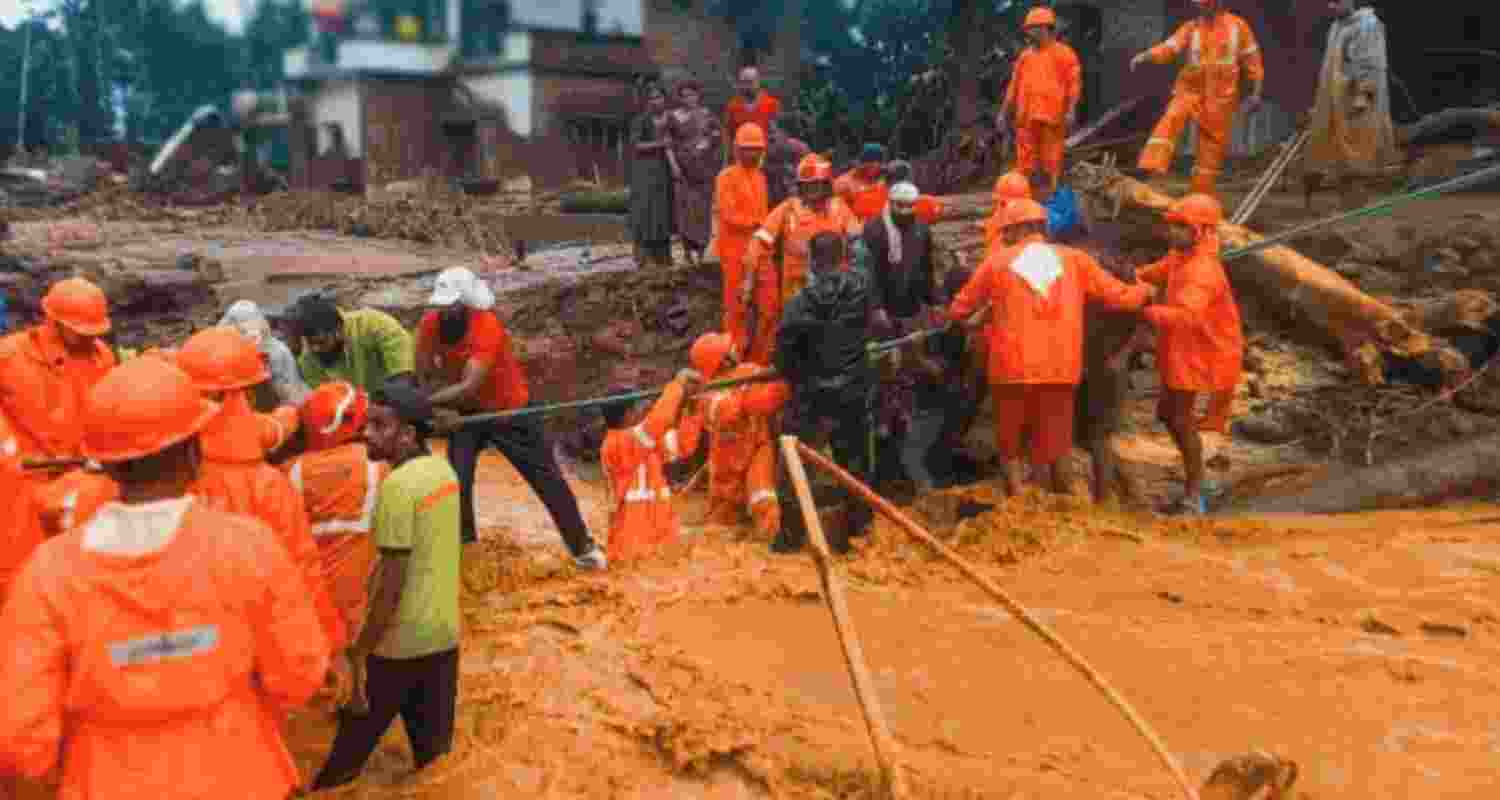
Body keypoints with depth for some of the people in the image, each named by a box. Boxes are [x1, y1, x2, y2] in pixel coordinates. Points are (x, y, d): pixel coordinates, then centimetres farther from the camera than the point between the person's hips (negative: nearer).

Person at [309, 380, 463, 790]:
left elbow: (391, 583, -21)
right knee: (434, 750, 16)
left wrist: (359, 652, -14)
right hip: (445, 632, 7)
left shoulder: (398, 485, -20)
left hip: (400, 639, -7)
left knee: (349, 742, 11)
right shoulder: (444, 470, 5)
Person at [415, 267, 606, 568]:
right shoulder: (429, 325, -14)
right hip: (467, 412, 4)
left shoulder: (488, 326, -32)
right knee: (456, 479, -7)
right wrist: (442, 409, -24)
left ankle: (582, 545, 12)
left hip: (510, 410, -4)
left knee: (545, 477, 1)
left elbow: (469, 388, -38)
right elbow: (425, 377, -7)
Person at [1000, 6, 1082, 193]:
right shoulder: (1025, 56, 18)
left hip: (1052, 116, -4)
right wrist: (1004, 112, 15)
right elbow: (1014, 86, 19)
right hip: (1026, 117, 4)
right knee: (1025, 162, 3)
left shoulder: (1063, 53, 4)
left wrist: (1071, 110, -14)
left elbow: (1074, 82, -3)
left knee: (1051, 161, -2)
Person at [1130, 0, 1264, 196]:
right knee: (1171, 120, -28)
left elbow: (1251, 59, 8)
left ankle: (1202, 196, 14)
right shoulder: (1190, 28, 2)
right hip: (1190, 90, 0)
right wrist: (1145, 56, -32)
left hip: (1220, 98, 0)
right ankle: (1151, 166, -41)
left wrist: (1255, 93, 5)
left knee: (1213, 147, 4)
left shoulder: (1238, 26, 3)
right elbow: (1169, 47, -12)